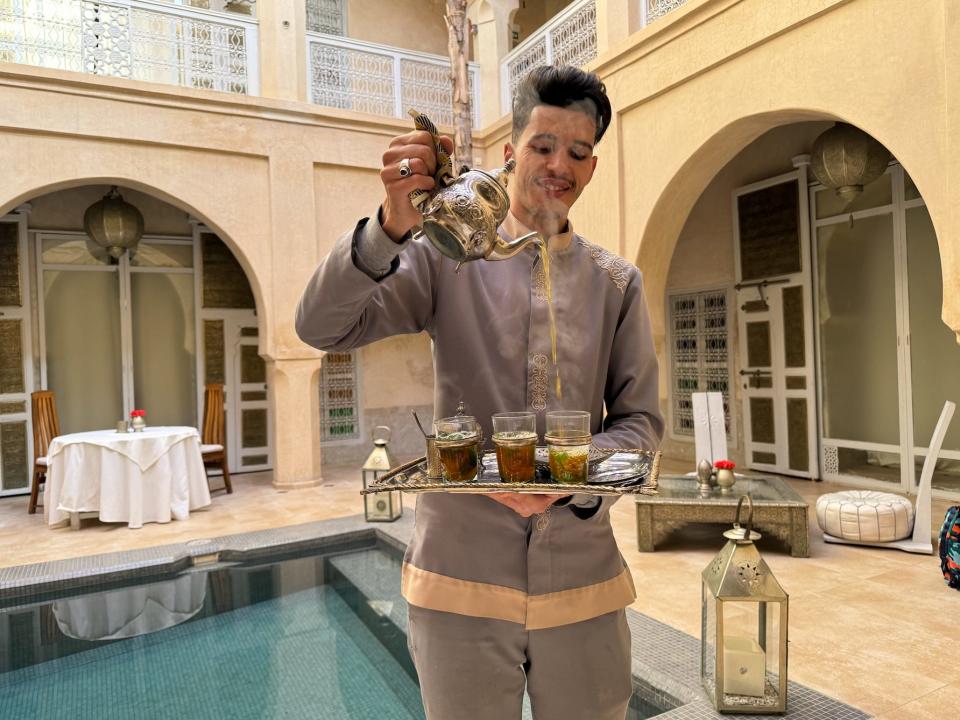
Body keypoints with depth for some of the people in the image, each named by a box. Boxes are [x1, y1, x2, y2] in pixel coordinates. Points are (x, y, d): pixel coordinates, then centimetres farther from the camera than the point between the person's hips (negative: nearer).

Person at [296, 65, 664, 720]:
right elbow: (321, 327, -9)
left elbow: (640, 420, 5)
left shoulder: (617, 283, 6)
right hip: (460, 575, -1)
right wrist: (393, 227, -26)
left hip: (581, 579, 2)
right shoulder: (447, 258, 0)